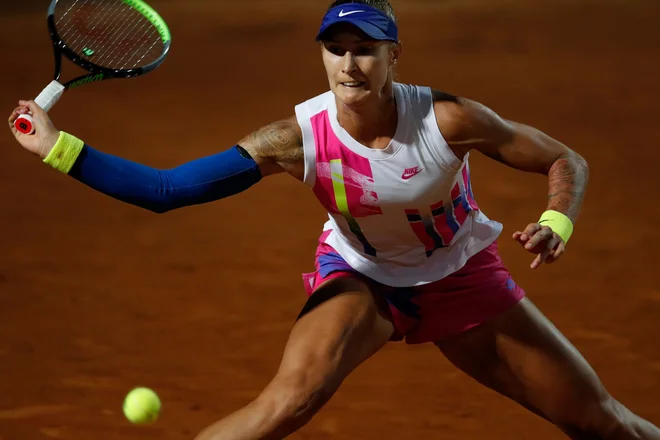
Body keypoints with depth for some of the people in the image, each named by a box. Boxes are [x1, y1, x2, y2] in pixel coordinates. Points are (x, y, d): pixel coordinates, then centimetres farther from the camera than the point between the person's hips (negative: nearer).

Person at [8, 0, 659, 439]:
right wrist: (59, 148, -33)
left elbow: (566, 163, -15)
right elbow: (166, 189, -26)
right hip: (358, 276, -1)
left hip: (459, 279, 1)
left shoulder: (446, 120, -28)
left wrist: (556, 225, -36)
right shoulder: (299, 139, -25)